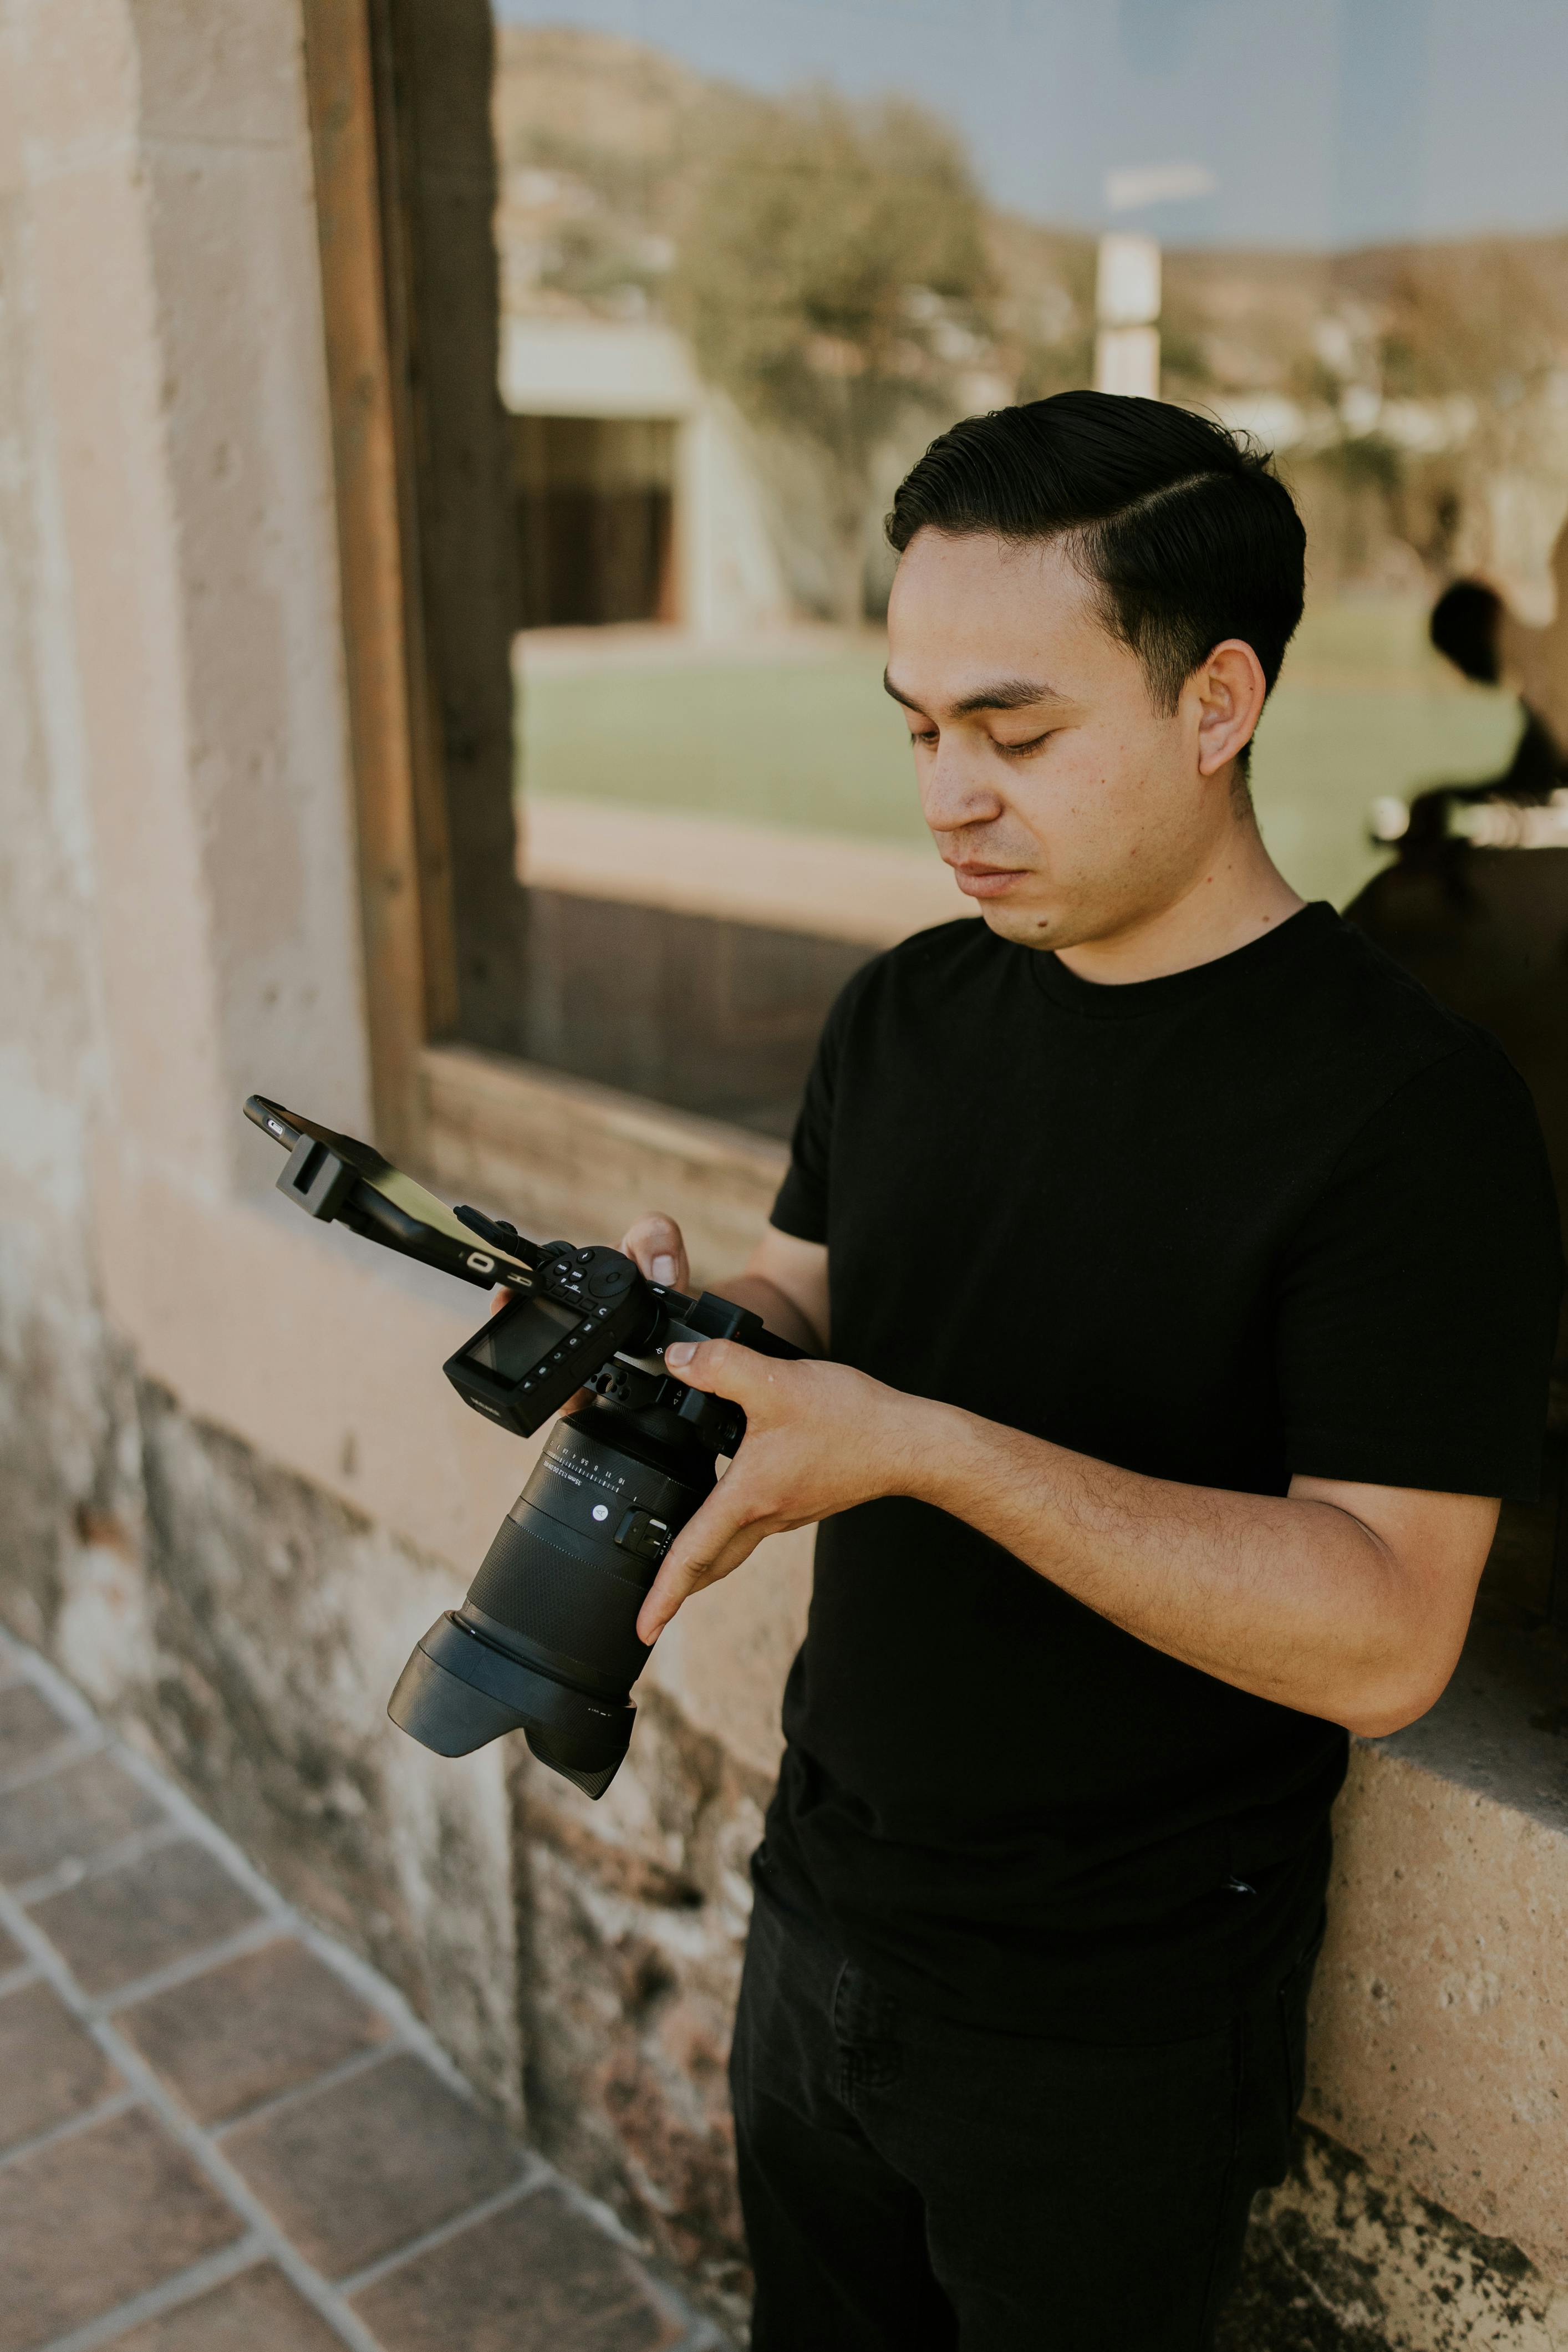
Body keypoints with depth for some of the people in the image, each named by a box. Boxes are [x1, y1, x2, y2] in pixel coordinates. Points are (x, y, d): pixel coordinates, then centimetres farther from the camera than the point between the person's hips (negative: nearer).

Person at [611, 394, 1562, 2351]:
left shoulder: (1409, 1110, -22)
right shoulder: (902, 1016, -1)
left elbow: (1383, 1639, -26)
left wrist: (931, 1448, -34)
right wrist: (681, 1324, -17)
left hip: (1116, 2039, -5)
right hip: (820, 1913, 6)